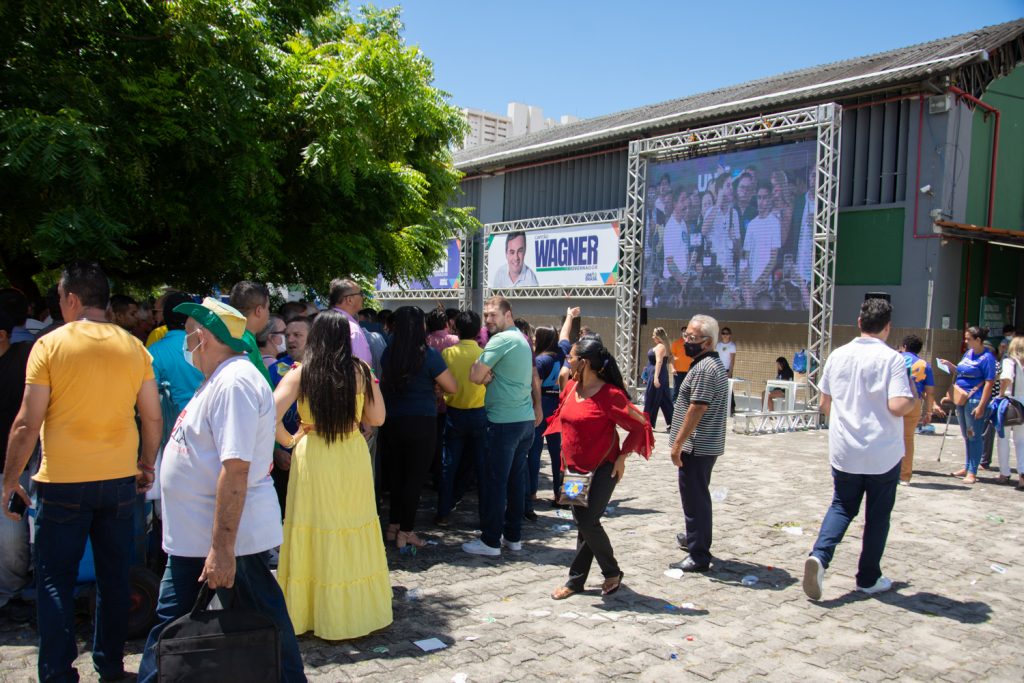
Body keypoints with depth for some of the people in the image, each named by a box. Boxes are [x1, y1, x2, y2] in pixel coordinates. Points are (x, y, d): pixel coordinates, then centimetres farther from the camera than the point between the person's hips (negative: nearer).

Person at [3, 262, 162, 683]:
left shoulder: (50, 345, -8)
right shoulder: (134, 347, 1)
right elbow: (153, 418, 3)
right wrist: (147, 465, 18)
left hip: (63, 483, -3)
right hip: (119, 480, 3)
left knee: (55, 581, 8)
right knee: (115, 576, 13)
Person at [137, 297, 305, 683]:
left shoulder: (234, 383, -22)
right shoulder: (221, 379, 12)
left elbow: (236, 467, -29)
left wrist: (222, 547, -29)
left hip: (229, 539, -10)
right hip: (194, 537, 10)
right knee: (172, 621, 20)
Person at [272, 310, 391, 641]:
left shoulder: (301, 373, -6)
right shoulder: (360, 370, -3)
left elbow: (271, 415, -15)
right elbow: (377, 418, 3)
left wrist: (289, 440, 0)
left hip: (313, 458, -1)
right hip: (353, 457, 1)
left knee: (316, 534, 10)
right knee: (354, 532, 13)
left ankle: (312, 612, 23)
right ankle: (356, 609, 26)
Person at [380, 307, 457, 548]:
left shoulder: (388, 354, 1)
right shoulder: (428, 355, -13)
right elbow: (452, 388, -8)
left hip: (392, 422, 5)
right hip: (421, 423, -5)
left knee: (395, 475, 17)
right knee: (415, 478, 5)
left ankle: (393, 526, 26)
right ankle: (405, 532, 9)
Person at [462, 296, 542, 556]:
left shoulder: (501, 339, -13)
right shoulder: (523, 340, 16)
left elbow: (475, 376, -15)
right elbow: (534, 377, 25)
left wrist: (484, 375, 4)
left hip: (504, 421, -9)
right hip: (526, 420, 9)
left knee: (494, 480, -2)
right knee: (516, 478, 13)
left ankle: (491, 541, 4)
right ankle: (513, 535, 20)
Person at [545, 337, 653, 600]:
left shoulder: (610, 394, -18)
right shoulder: (571, 387, 3)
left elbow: (639, 426, -13)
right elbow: (563, 420, 20)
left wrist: (622, 458, -14)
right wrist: (566, 455, 14)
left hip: (603, 468, -6)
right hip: (576, 468, 6)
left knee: (588, 523, -9)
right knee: (581, 524, 11)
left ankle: (612, 572, 13)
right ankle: (576, 580, 20)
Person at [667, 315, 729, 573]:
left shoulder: (704, 368, -19)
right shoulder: (713, 363, 15)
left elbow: (697, 409, -24)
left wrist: (677, 444, -20)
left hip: (697, 446, -11)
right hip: (707, 445, 11)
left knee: (694, 498, -4)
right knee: (698, 496, 22)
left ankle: (699, 556, 3)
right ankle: (695, 538, 37)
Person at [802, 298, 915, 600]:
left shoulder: (838, 355, 1)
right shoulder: (891, 359, -13)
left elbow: (824, 403, 9)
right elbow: (898, 406, -22)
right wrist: (913, 399, 0)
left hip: (844, 451, 3)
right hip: (883, 453, -3)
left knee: (842, 507, 14)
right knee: (877, 515, 12)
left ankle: (818, 556, -8)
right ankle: (869, 578, 23)